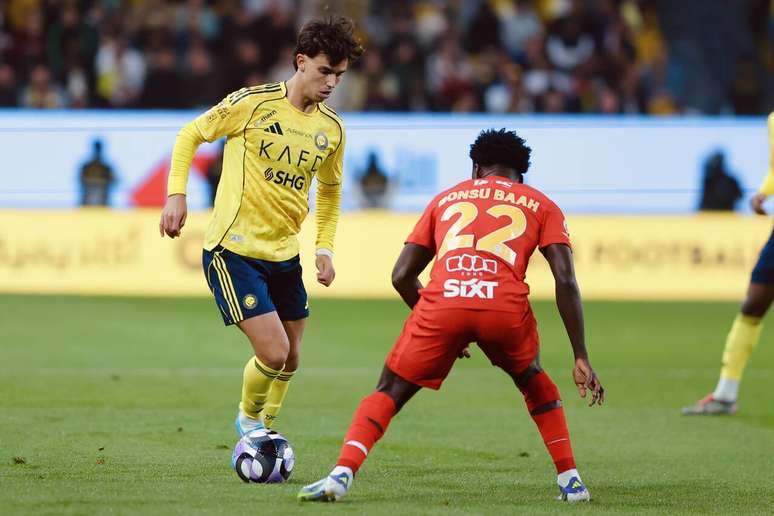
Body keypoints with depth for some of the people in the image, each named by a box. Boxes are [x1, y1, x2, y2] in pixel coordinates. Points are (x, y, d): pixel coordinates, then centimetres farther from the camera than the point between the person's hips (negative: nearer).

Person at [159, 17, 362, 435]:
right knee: (274, 353, -14)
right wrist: (176, 194, -10)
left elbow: (330, 190, 22)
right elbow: (190, 135, 0)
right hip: (233, 251, -6)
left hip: (285, 255, 6)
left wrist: (324, 247, 12)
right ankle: (249, 417, 15)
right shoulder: (252, 103, -11)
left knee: (289, 362, 10)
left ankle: (259, 432, 36)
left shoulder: (331, 129, 5)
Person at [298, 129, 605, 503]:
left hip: (441, 302, 0)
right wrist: (581, 358, 12)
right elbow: (565, 281, 12)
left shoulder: (447, 198, 31)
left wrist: (437, 324, 37)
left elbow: (402, 277, 25)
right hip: (505, 306, 0)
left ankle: (342, 474, -8)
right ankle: (570, 481, 26)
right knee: (532, 379, 31)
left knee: (389, 392, 14)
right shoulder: (541, 206, 26)